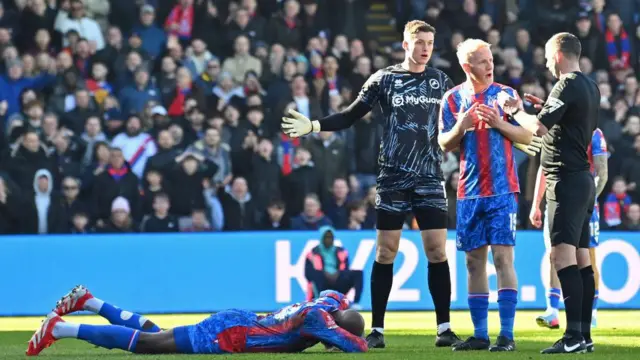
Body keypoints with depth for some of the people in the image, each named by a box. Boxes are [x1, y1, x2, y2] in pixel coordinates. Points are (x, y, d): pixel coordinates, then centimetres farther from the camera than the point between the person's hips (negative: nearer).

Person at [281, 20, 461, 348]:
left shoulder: (441, 81, 7)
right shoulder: (384, 79, 1)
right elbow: (351, 116, 3)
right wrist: (314, 126, -8)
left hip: (430, 180, 1)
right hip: (393, 179, -1)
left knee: (437, 251, -3)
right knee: (385, 252, 0)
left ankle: (444, 328, 2)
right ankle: (377, 329, 6)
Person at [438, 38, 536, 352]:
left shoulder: (506, 94, 2)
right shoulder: (453, 99, 7)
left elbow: (526, 136, 1)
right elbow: (444, 144, 9)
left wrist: (499, 124, -14)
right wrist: (460, 128, -10)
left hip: (502, 190, -3)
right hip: (469, 192, 3)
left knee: (503, 257, -9)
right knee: (474, 261, 5)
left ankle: (507, 334, -9)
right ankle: (480, 335, 11)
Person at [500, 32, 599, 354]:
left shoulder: (567, 86, -14)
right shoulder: (590, 87, 15)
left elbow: (539, 127, -19)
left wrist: (516, 111, -1)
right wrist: (545, 107, 22)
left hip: (566, 180, -10)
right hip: (583, 179, 10)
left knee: (562, 254, -15)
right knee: (581, 257, 10)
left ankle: (574, 336, -22)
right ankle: (584, 335, 11)